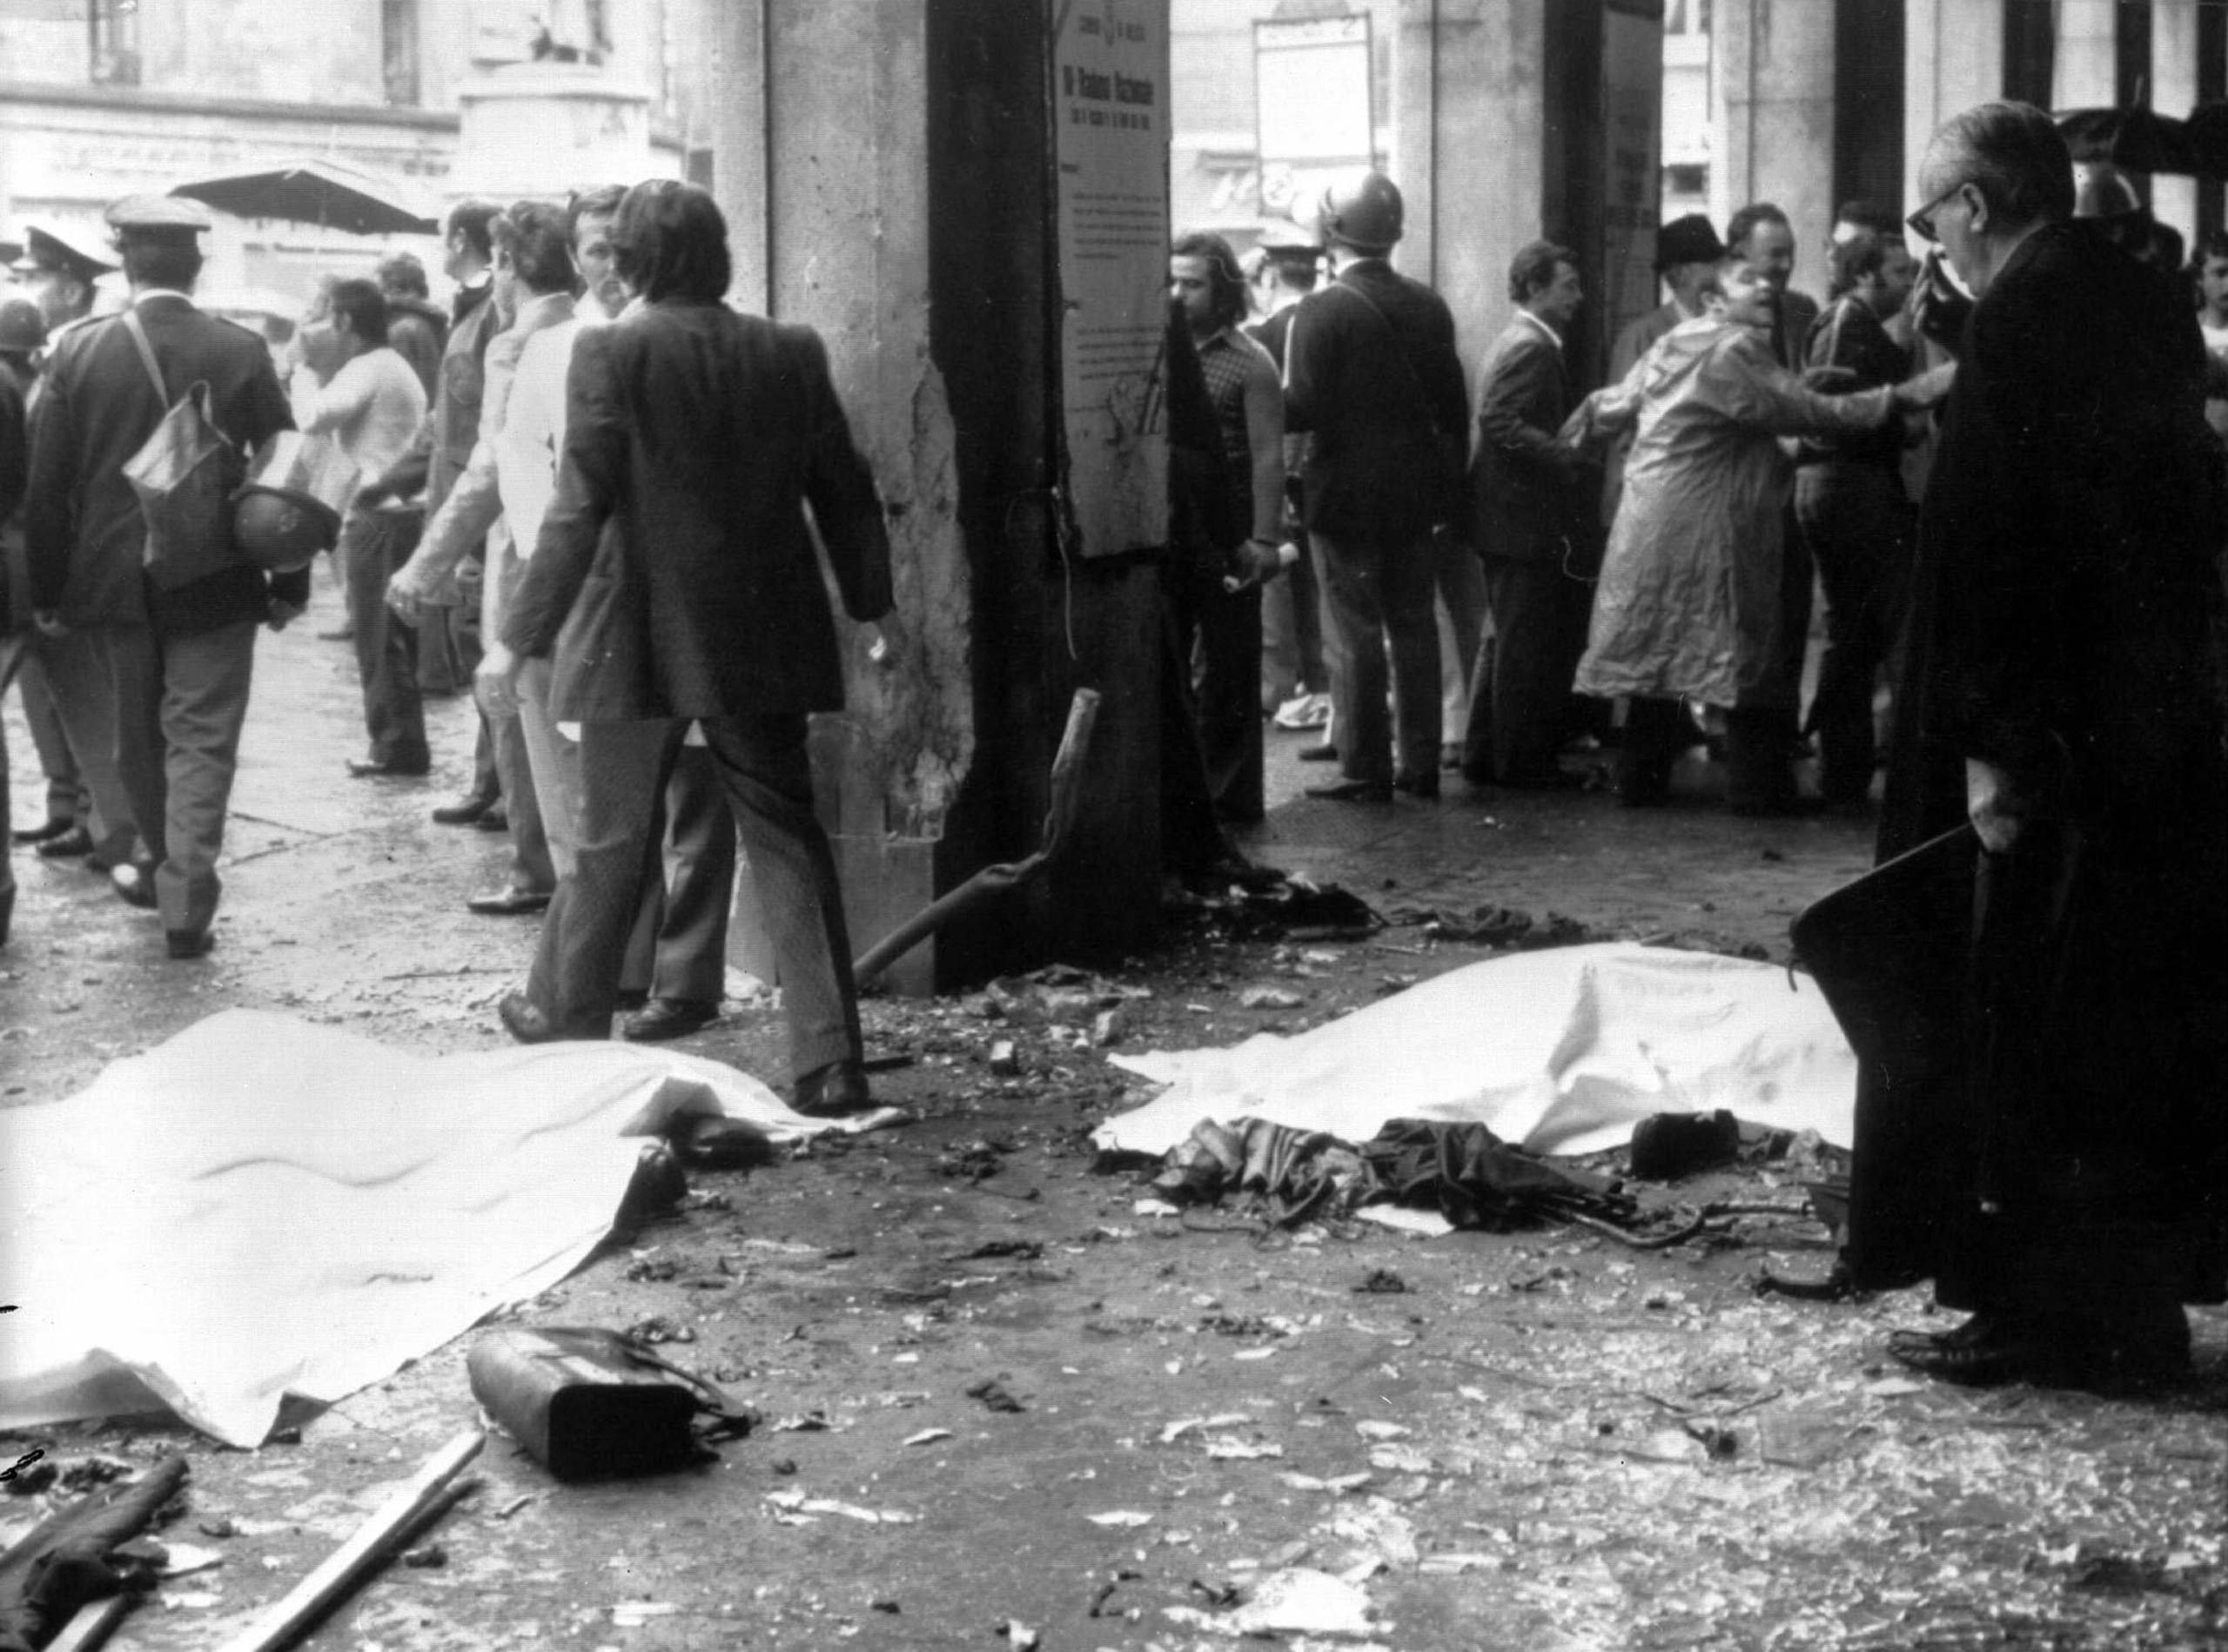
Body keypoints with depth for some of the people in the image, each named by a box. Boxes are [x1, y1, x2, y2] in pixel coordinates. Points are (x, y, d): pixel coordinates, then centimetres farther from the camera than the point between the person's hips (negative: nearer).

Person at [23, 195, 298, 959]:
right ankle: (185, 902, -3)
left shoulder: (78, 352, -5)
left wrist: (48, 590, 5)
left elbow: (46, 485, -3)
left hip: (117, 578, 2)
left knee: (140, 736, 20)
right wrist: (289, 584, 3)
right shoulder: (242, 352, -8)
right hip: (216, 583, -2)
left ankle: (171, 870, 35)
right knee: (201, 742, 2)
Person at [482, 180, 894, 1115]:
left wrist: (520, 637, -9)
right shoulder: (791, 354, 1)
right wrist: (871, 608, 17)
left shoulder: (612, 353, -11)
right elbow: (844, 495, 6)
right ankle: (830, 1058, -1)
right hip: (763, 641, 3)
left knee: (610, 843, 13)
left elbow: (580, 508, -13)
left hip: (640, 638, -3)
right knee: (786, 838, 5)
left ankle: (568, 1022, 29)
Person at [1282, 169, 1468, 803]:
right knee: (1414, 627, 11)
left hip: (1347, 494, -5)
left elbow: (1303, 408, -18)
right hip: (1416, 492, 5)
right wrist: (1448, 480, 17)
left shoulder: (1322, 310, -13)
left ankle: (1365, 770, 2)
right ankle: (1420, 764, 15)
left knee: (1355, 633, 0)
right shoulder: (1428, 306, 5)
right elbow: (1454, 405, 9)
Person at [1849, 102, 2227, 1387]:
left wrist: (1988, 739, -19)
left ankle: (2044, 1308, 7)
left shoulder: (2022, 315, -15)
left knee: (2026, 1028, 1)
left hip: (2062, 737, -9)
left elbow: (1993, 541, -21)